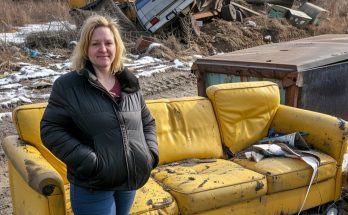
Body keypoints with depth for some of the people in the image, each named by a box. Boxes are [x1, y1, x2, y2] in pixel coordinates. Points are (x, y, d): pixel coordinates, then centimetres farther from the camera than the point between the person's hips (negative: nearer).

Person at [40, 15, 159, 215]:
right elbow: (51, 130, -12)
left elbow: (147, 122, 16)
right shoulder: (67, 85, -8)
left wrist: (151, 153, 1)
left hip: (130, 180, 5)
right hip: (92, 187, -5)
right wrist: (89, 163, -19)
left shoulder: (129, 83, 7)